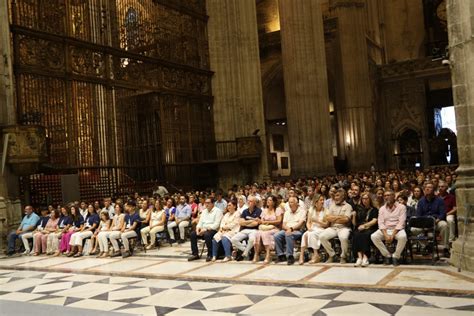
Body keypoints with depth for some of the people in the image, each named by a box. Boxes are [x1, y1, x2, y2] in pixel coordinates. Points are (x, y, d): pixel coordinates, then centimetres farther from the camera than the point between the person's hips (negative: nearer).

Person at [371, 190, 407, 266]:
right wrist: (386, 235, -18)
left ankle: (396, 256, -14)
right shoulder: (382, 209, 11)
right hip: (385, 230, 3)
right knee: (373, 236, -25)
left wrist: (392, 235, -21)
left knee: (403, 237, -37)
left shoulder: (401, 207, 0)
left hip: (397, 230, -3)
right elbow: (381, 223, 0)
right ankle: (387, 255, -8)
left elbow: (401, 223, -9)